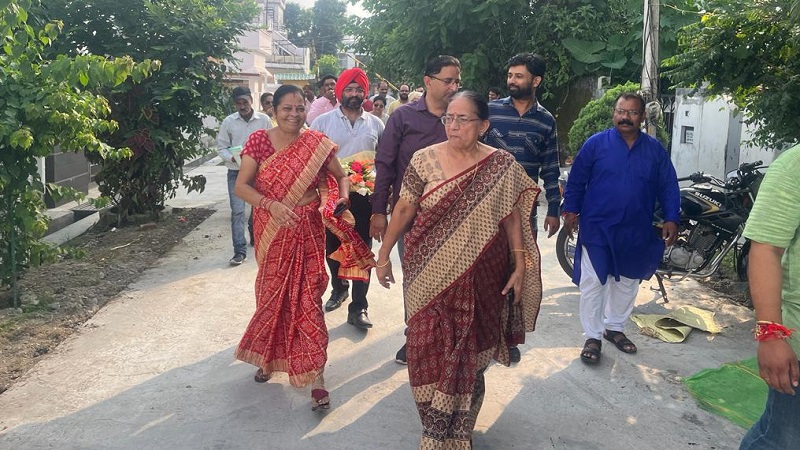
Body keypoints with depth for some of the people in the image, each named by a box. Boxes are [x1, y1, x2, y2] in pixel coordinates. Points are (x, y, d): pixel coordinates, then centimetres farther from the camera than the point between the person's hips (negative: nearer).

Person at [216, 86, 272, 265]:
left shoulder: (264, 120, -3)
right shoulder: (228, 121, -1)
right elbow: (221, 147, 3)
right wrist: (232, 158, -16)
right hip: (236, 172, -1)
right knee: (237, 211, -6)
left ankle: (255, 236, 41)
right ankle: (240, 251, -3)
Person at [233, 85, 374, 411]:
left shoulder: (317, 143, -4)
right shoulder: (259, 141, -6)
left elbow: (340, 177, 8)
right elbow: (241, 186, -10)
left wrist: (342, 201, -12)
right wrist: (271, 205, -25)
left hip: (308, 232, -1)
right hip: (272, 233, 1)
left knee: (307, 298, -1)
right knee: (272, 294, 16)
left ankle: (316, 374, 7)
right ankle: (268, 355, 41)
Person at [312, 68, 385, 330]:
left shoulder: (375, 124, 6)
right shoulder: (323, 122, 0)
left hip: (364, 196, 1)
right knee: (332, 247, 12)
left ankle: (358, 308, 8)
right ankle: (339, 289, 38)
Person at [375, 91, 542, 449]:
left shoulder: (501, 165, -3)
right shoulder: (424, 160, -2)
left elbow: (512, 218, 2)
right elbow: (404, 209, 0)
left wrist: (520, 267, -2)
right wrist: (383, 255, 2)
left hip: (479, 278, 0)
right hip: (430, 275, 0)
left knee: (469, 353, 9)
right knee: (429, 350, 4)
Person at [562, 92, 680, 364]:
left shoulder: (655, 149, 4)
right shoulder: (596, 143, -4)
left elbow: (668, 186, 5)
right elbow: (576, 180, -1)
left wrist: (671, 219, -3)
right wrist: (570, 210, -5)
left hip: (636, 232, 3)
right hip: (597, 229, -3)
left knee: (627, 283, 16)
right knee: (593, 283, 0)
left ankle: (615, 327, 33)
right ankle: (592, 336, 11)